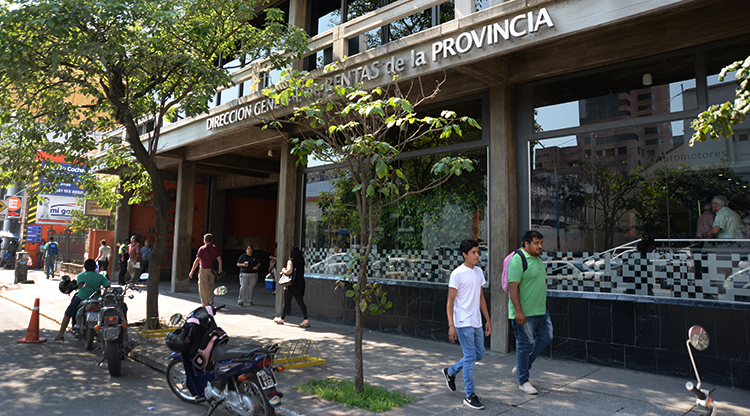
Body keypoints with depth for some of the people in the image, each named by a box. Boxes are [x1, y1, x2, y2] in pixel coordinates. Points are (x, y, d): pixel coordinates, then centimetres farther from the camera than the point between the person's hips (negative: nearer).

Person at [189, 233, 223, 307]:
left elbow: (196, 261, -11)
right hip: (212, 270, 5)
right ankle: (211, 303, 21)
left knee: (203, 287, 2)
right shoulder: (215, 248, 6)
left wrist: (192, 271, -6)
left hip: (204, 270, -5)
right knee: (210, 286, 17)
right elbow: (219, 260, 3)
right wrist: (220, 271, 9)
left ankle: (205, 304, 0)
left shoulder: (202, 249, -9)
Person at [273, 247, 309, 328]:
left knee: (286, 303, 9)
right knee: (301, 302, 1)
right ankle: (305, 320, -10)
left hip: (291, 285, -5)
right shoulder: (301, 261, 7)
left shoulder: (290, 261, -10)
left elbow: (289, 271, -23)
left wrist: (284, 270, -3)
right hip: (300, 284, 5)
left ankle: (281, 319, 26)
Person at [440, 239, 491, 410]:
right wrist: (451, 325, -16)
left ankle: (450, 372, 33)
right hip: (463, 323, -8)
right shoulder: (457, 274, -12)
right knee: (470, 357, -3)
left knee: (479, 354, 14)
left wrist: (488, 320, 16)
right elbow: (450, 301, -11)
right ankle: (470, 396, 9)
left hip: (477, 322, 8)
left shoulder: (478, 272, 9)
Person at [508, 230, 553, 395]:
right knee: (525, 344, 0)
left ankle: (520, 368, 26)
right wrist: (518, 311, -26)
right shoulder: (518, 260, -16)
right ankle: (523, 381, 14)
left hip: (540, 310, 9)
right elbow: (512, 286, -22)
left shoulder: (537, 259, 13)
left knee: (545, 338, 13)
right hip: (524, 312, -9)